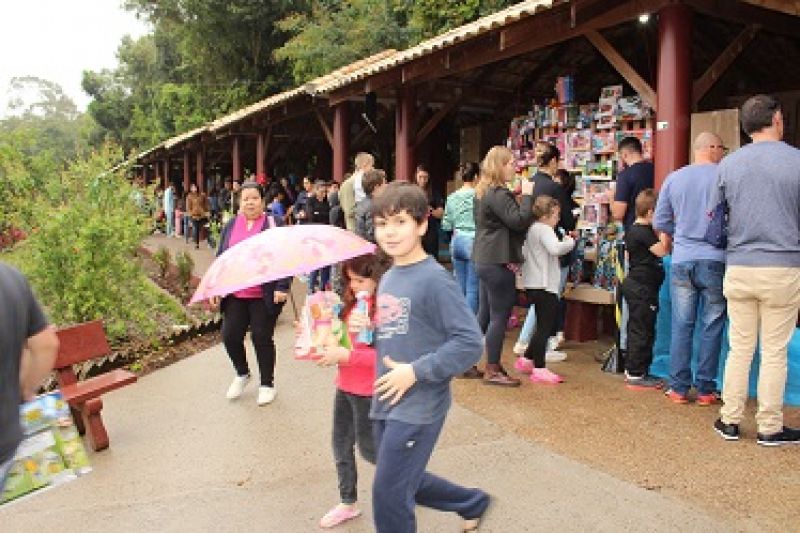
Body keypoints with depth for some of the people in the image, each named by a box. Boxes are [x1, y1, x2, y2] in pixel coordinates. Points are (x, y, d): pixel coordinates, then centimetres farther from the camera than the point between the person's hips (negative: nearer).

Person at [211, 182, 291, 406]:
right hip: (234, 294, 4)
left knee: (262, 338, 0)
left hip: (264, 296, -4)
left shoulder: (273, 224, -1)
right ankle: (242, 374, 32)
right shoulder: (231, 226, 11)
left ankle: (267, 384, 21)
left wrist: (282, 287, -13)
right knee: (230, 336, 3)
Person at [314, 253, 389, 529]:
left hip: (367, 392, -8)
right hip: (345, 387, 8)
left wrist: (346, 355, -26)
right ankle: (347, 503, 33)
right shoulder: (352, 304, 6)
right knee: (341, 445, 16)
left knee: (368, 446, 8)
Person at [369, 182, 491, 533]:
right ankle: (472, 504, 44)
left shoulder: (434, 279, -17)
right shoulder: (387, 279, 7)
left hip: (419, 407, -8)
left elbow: (470, 343, -21)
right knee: (407, 483, 22)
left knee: (389, 495, 1)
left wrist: (415, 372, -20)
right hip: (387, 403, 8)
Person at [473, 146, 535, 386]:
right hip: (498, 263, -10)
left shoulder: (484, 192, 14)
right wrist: (527, 195, -14)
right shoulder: (498, 194, -17)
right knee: (500, 316, -2)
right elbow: (519, 221, -23)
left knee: (484, 314, 15)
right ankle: (492, 370, 6)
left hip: (484, 260, 10)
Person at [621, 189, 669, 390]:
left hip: (633, 283, 11)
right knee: (643, 330, -4)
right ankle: (636, 375, 1)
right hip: (643, 287, -10)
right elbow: (662, 251, -23)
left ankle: (631, 369, 23)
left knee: (636, 329, 16)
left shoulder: (632, 230, 13)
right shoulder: (644, 232, -18)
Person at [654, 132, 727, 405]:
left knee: (681, 325, 8)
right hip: (714, 260, -3)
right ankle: (705, 389, 12)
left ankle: (679, 387, 12)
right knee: (711, 326, 6)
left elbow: (660, 223, 8)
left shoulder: (673, 178, 6)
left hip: (682, 261, 3)